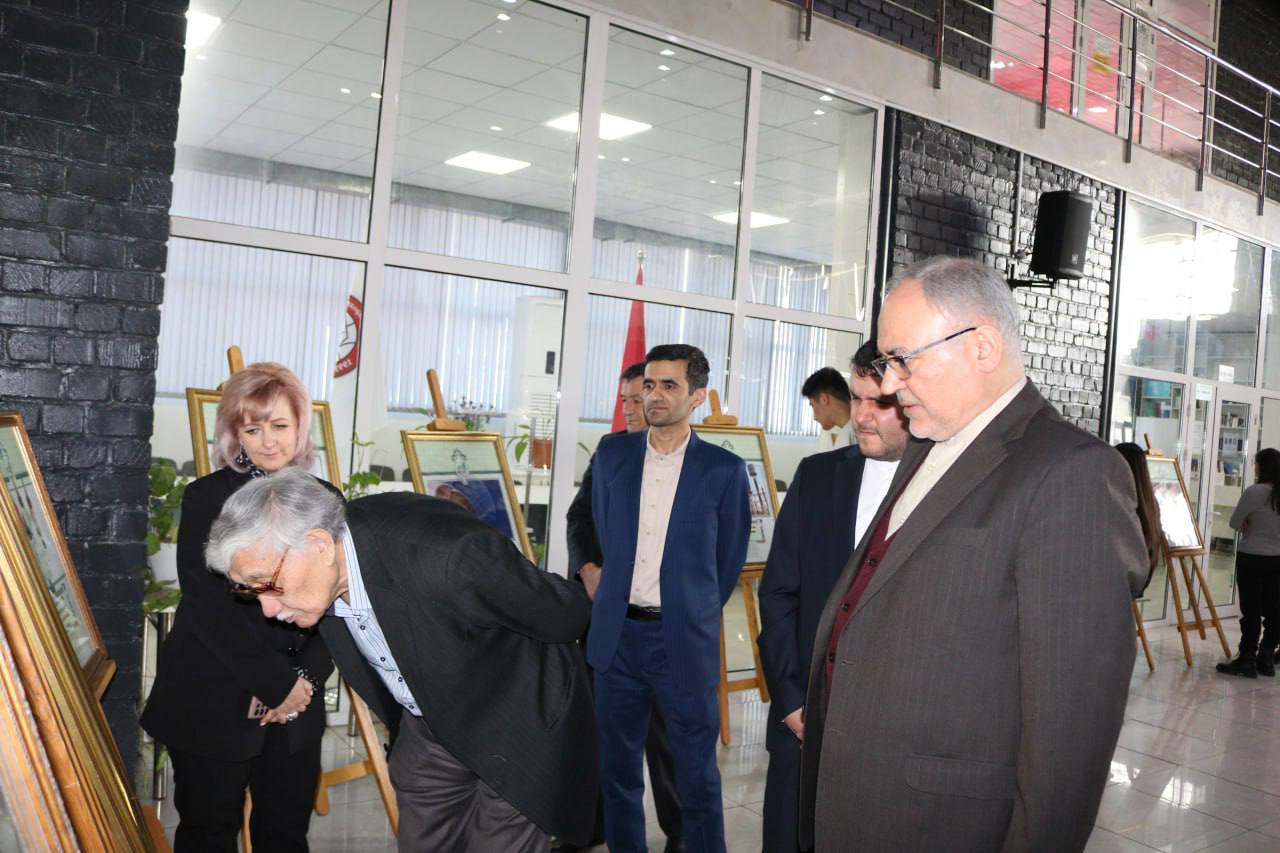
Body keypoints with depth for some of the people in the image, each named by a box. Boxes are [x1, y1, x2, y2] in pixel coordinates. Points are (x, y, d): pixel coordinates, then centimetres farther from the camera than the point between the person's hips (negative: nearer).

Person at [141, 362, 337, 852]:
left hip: (297, 707, 3)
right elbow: (208, 605, -13)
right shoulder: (206, 498, -5)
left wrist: (303, 680, -10)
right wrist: (278, 684, -15)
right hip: (212, 704, -3)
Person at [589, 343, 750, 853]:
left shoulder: (724, 470, -5)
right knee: (618, 769, 14)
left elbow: (730, 559, 4)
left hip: (684, 639, -3)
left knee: (697, 777, 7)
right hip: (618, 633, 3)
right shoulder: (612, 455, 4)